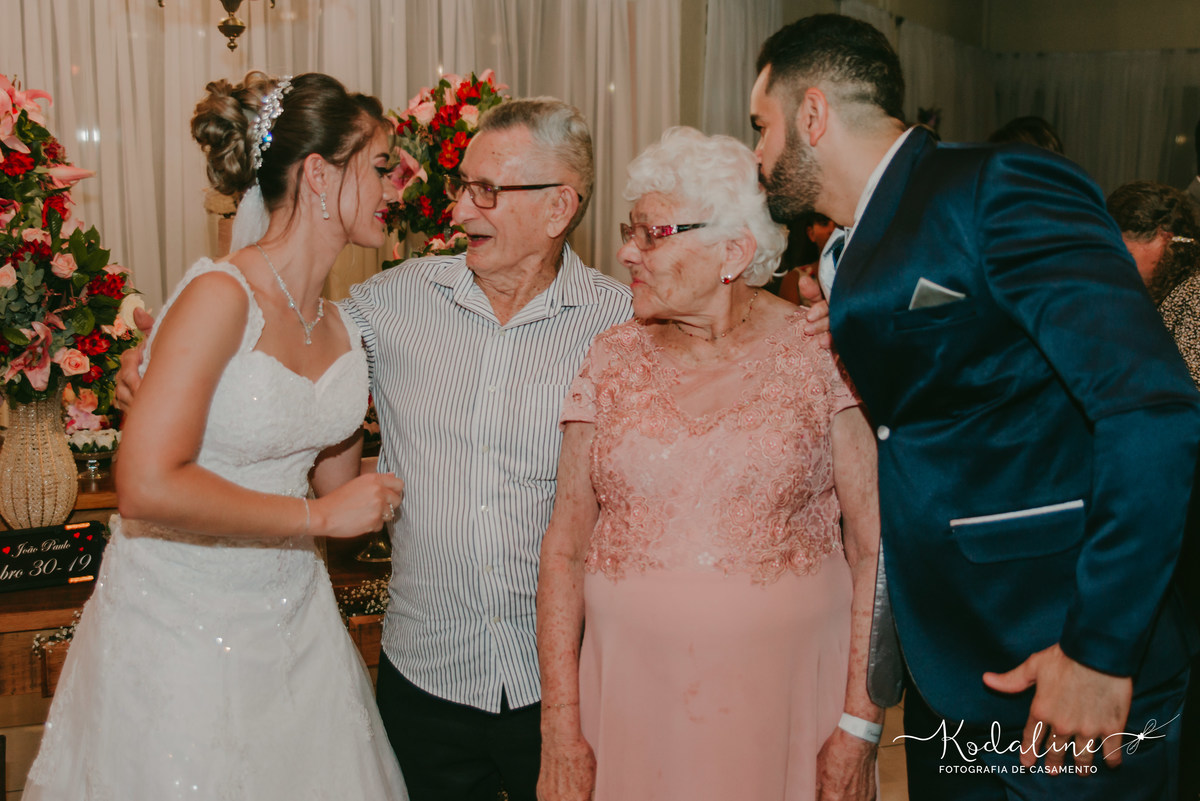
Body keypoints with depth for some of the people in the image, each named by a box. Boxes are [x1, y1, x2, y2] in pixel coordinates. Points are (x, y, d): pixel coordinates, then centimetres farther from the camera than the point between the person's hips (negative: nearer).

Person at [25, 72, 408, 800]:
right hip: (184, 625, -7)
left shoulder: (340, 328, 4)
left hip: (293, 617, 7)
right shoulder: (221, 296, -19)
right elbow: (149, 488, -27)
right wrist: (317, 517, -19)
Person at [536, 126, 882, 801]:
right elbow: (566, 547, 2)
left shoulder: (820, 355, -5)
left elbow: (875, 544, -5)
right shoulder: (614, 360, 2)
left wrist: (861, 721, -9)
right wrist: (561, 729, -2)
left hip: (786, 700, -2)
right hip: (634, 700, 2)